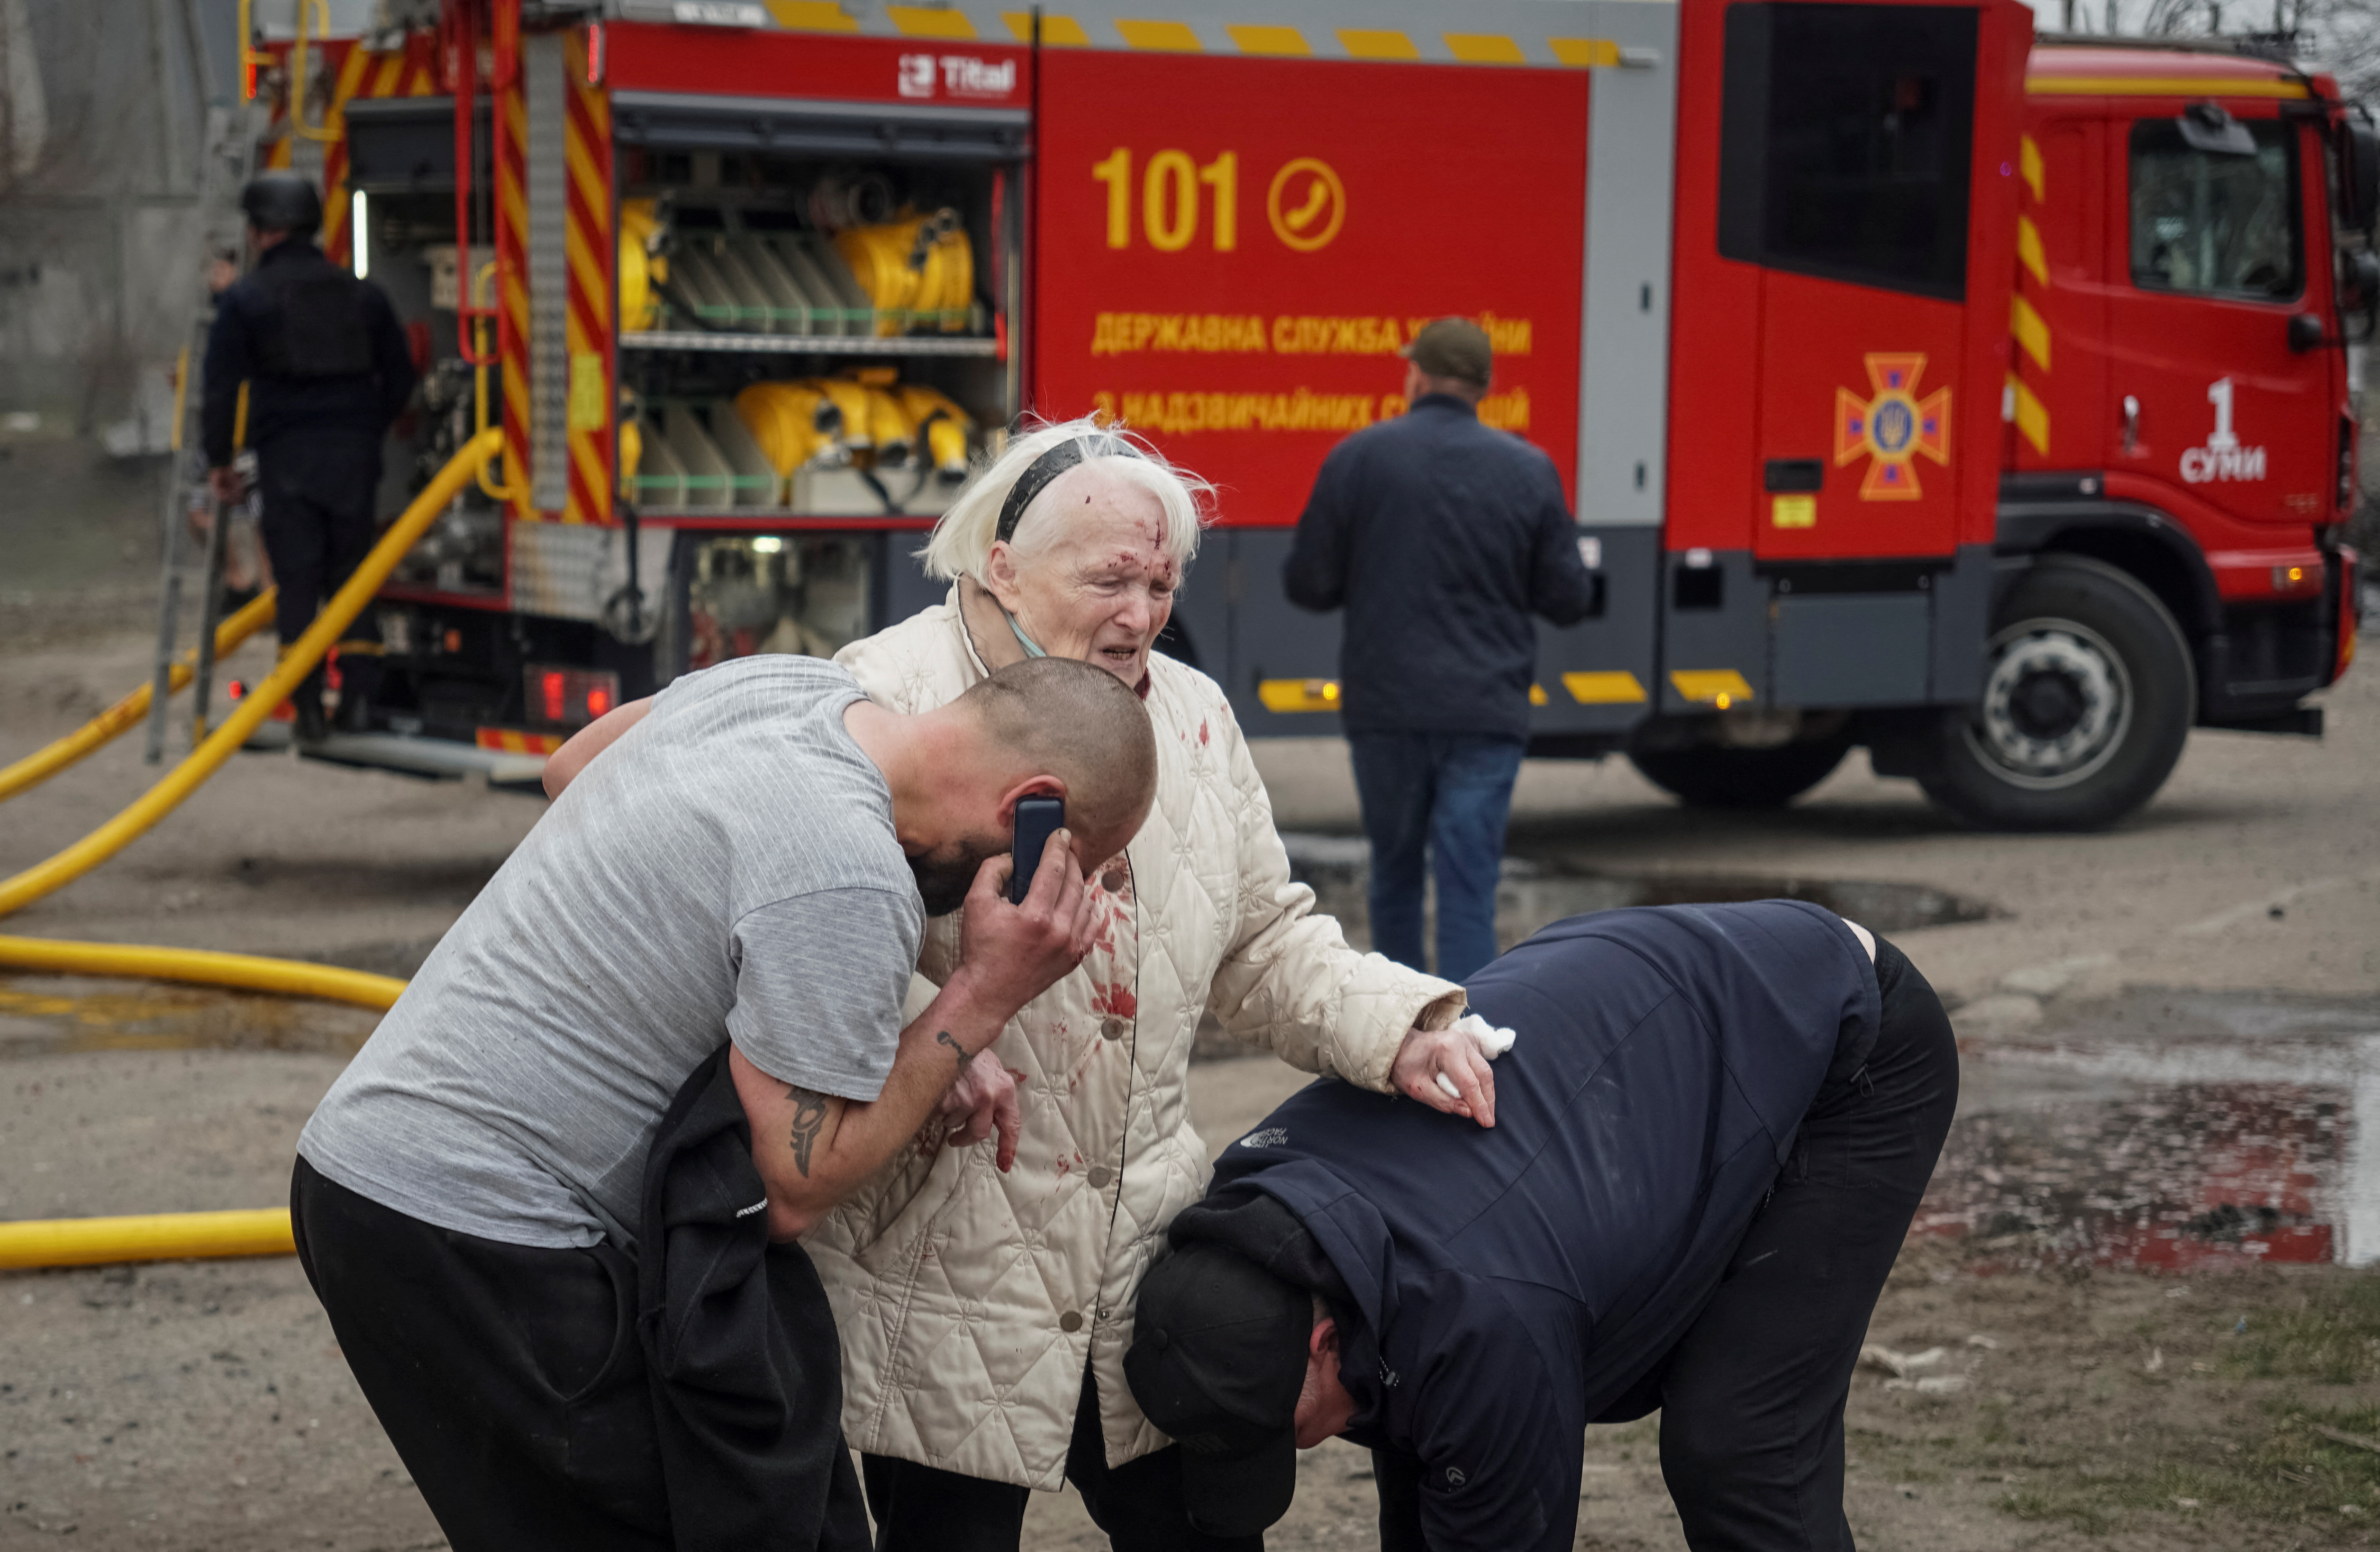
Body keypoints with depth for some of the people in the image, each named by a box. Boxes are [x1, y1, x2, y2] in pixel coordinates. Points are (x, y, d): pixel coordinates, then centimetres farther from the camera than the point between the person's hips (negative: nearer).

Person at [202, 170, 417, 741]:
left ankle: (308, 707, -1)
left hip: (287, 457, -3)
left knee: (297, 584, 1)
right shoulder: (361, 294, 11)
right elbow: (399, 377, 14)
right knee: (352, 575, 12)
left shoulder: (245, 299, -2)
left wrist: (220, 459, 4)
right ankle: (358, 699, 5)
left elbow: (222, 387, -5)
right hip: (355, 455, 3)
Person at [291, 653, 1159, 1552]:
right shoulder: (854, 881, -23)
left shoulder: (792, 682, 5)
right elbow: (794, 1190, -16)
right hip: (475, 1233, -10)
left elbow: (570, 766, 26)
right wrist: (981, 998, -13)